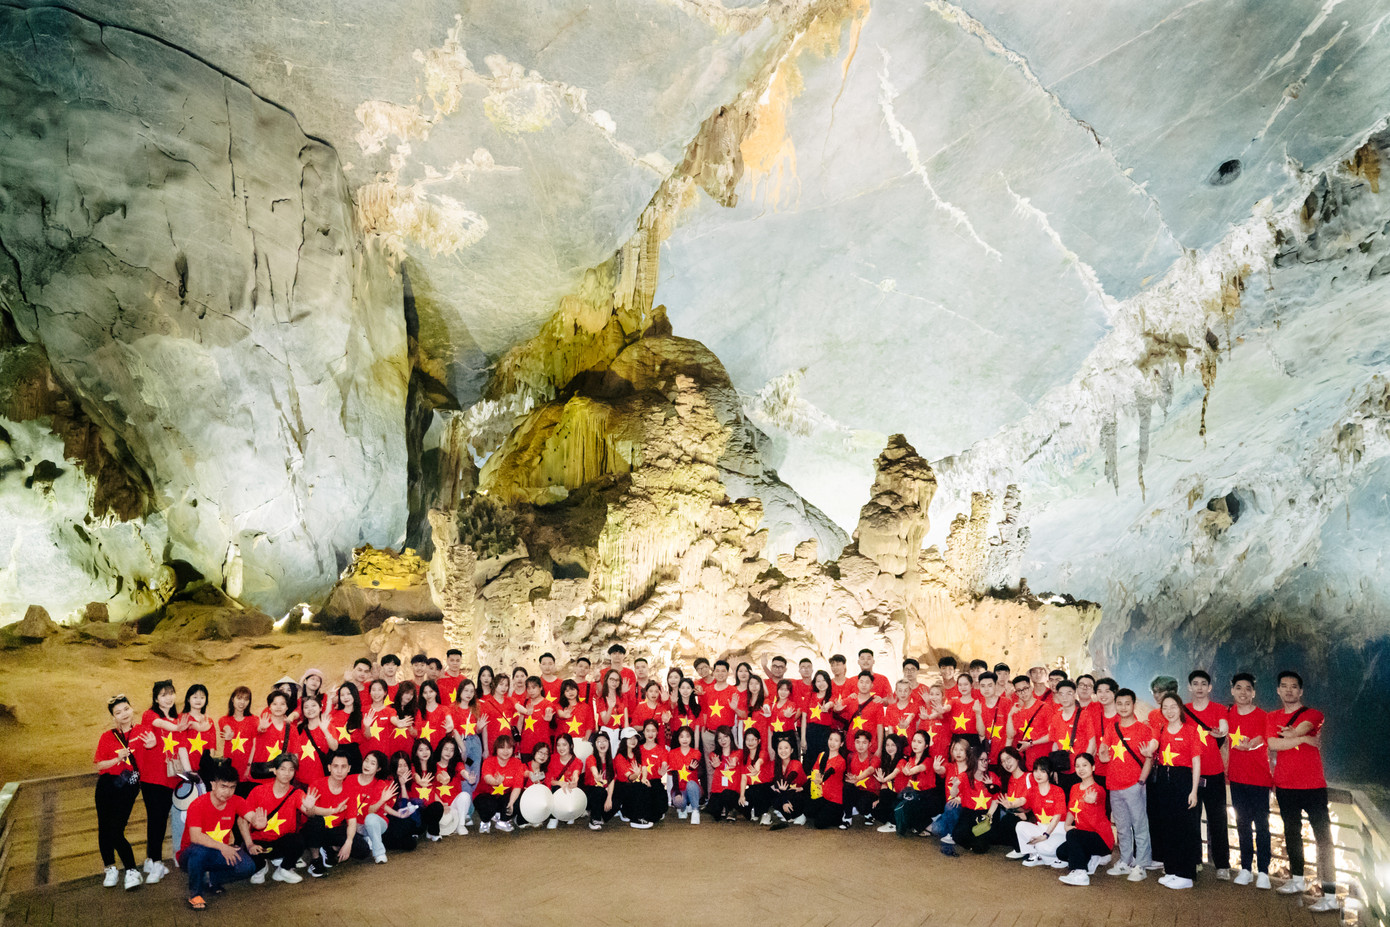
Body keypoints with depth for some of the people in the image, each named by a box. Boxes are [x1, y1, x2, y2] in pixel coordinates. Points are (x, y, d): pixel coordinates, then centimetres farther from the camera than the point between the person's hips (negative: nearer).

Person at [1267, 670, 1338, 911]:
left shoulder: (1313, 715, -2)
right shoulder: (1272, 718, 8)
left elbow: (1296, 731, -23)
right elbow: (1272, 744, -8)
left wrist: (1286, 734, -10)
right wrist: (1304, 739, -11)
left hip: (1313, 785, -4)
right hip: (1285, 786, 4)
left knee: (1323, 837, -6)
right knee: (1291, 833, 16)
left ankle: (1330, 895, -6)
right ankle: (1297, 880, 31)